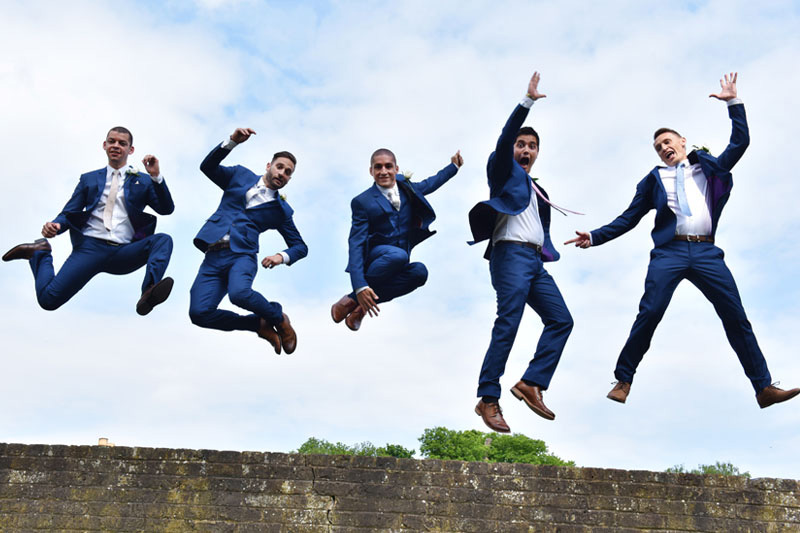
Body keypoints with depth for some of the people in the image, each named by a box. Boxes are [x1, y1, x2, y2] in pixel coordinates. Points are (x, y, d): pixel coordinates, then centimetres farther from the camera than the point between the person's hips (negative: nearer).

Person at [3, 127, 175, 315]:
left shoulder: (143, 181, 16)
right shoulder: (89, 179, 20)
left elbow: (166, 209, 3)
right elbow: (69, 213, 15)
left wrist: (156, 177, -10)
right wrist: (55, 225, -9)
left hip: (123, 253, 0)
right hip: (90, 247, 0)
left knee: (164, 239, -28)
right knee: (48, 299, -13)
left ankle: (149, 291, -48)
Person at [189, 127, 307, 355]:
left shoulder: (281, 210, 16)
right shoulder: (240, 176, 19)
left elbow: (301, 246, 18)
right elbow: (207, 166, 8)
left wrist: (282, 256, -5)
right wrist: (232, 140, -4)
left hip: (242, 255, -2)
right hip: (213, 256, 2)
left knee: (239, 293, -37)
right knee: (198, 313, -21)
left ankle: (278, 317, -5)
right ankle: (260, 324, 1)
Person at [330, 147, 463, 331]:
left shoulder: (404, 186, 8)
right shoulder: (362, 202, -9)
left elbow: (428, 184, 31)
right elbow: (355, 244, -16)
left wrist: (454, 166, 33)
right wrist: (360, 286, -27)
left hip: (398, 262, 5)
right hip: (373, 257, -5)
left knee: (420, 271, -30)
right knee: (397, 255, -39)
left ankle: (358, 303, -18)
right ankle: (348, 300, -20)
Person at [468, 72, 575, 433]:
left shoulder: (538, 190, 29)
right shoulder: (504, 171, 10)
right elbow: (504, 138, -7)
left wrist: (547, 252, 12)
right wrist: (528, 101, -12)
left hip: (535, 261, 8)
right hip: (510, 253, -8)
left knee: (561, 320, -2)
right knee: (508, 324, -16)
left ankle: (531, 383, -1)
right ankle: (488, 399, -14)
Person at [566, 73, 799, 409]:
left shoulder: (709, 168, 22)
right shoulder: (654, 180, 18)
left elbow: (740, 142, 14)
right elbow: (628, 219, 16)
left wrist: (733, 102, 12)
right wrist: (595, 237, 5)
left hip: (706, 252, 1)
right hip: (668, 252, -1)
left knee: (736, 316, -3)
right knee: (649, 315, -14)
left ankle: (764, 388, 2)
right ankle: (623, 381, -5)